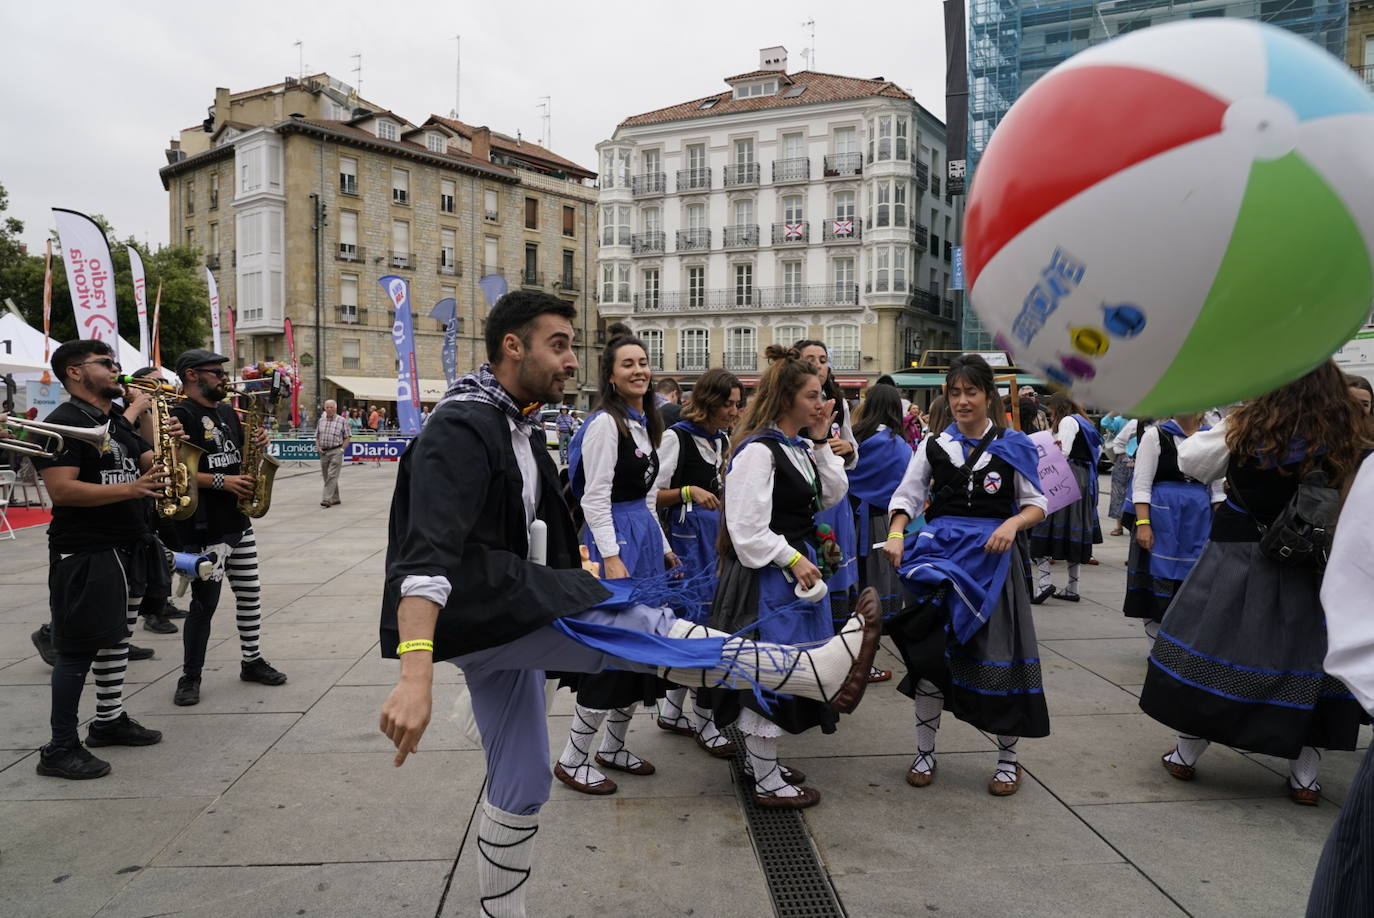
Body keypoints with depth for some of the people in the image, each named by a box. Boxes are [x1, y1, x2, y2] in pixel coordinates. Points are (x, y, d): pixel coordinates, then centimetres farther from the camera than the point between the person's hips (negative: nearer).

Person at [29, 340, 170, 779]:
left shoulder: (118, 421, 14)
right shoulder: (63, 422, -13)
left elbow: (150, 465, 16)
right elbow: (61, 489, -22)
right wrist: (130, 489, -29)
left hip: (128, 548, 9)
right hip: (84, 553, -9)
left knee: (116, 637, 17)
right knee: (79, 648, -4)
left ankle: (110, 720, 30)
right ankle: (60, 749, 4)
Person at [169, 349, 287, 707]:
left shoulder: (227, 412, 15)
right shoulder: (180, 416, -11)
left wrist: (257, 444, 2)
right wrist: (221, 482, -23)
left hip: (238, 522, 8)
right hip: (204, 527, -8)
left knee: (250, 593, 12)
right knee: (204, 603, -2)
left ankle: (252, 661, 25)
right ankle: (190, 677, 13)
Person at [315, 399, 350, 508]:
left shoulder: (342, 421, -1)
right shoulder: (321, 421, 13)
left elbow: (347, 437, 0)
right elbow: (317, 436, 19)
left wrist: (342, 449, -9)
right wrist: (318, 447, 5)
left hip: (336, 451, -6)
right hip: (323, 453, 6)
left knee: (332, 475, -13)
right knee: (326, 477, 10)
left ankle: (328, 499, -17)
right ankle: (335, 499, 20)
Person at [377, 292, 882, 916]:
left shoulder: (520, 429, 14)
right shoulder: (462, 429, -18)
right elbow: (426, 555, -30)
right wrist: (415, 674, -41)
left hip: (503, 613, 10)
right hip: (464, 613, -10)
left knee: (521, 785, 14)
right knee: (636, 632, -16)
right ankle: (821, 670, -11)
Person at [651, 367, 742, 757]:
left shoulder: (722, 439, 15)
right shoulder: (677, 437, -10)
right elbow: (653, 494, -11)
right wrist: (688, 492, -24)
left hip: (717, 535, 8)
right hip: (688, 536, -8)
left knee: (690, 622, 11)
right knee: (704, 622, -7)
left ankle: (672, 711, 22)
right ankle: (704, 719, 4)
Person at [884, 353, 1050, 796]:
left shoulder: (1014, 446, 0)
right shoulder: (934, 446, 5)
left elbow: (1036, 504, 2)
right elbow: (907, 497, 4)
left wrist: (1012, 524, -19)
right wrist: (895, 534, -14)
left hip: (992, 559, -1)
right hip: (940, 555, 2)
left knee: (998, 654, 4)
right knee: (930, 651, 3)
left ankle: (1008, 758, 23)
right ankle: (924, 752, 19)